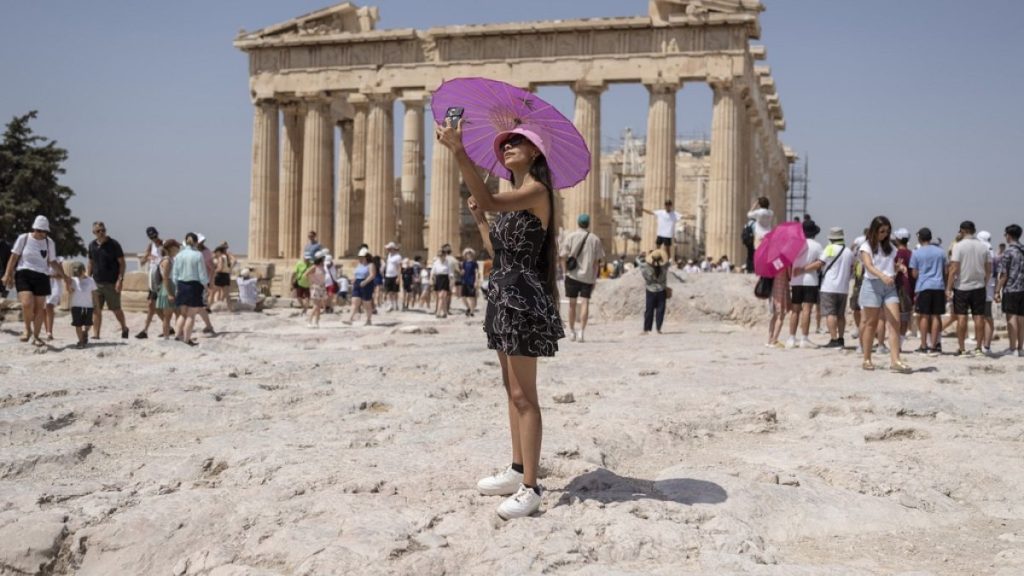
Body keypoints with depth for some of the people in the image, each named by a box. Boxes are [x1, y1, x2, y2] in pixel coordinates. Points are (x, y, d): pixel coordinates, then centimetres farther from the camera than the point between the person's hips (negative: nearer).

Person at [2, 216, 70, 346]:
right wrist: (7, 274, -1)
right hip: (24, 274, -3)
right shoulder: (23, 238, 2)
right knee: (27, 303, -21)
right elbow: (14, 257, 5)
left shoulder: (49, 242, 9)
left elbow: (53, 262, 16)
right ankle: (28, 329, 4)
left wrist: (64, 276, 10)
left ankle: (36, 336, 15)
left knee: (39, 308, 2)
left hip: (41, 276, 3)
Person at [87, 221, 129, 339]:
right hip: (96, 283, 4)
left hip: (112, 283, -4)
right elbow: (90, 264, 18)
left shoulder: (113, 244, -5)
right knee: (96, 310, 0)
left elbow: (122, 263, -6)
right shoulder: (92, 245, 9)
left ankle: (124, 328, 25)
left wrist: (120, 279, -14)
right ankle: (96, 334, 5)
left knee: (116, 309, 3)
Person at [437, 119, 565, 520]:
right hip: (504, 295, 10)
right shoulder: (515, 197, 18)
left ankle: (530, 488, -7)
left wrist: (459, 151, -36)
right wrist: (480, 221, 11)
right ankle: (518, 471, 25)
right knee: (513, 390, 15)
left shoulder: (536, 190, -12)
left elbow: (489, 200, -31)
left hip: (521, 296, -10)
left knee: (524, 395, -10)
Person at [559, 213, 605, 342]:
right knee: (585, 303, -2)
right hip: (588, 276, 0)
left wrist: (565, 272, 5)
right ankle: (581, 331, -13)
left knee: (572, 304, 10)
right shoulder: (595, 239, 3)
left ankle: (572, 332, 20)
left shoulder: (570, 237, 2)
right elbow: (596, 261, 4)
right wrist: (594, 278, 10)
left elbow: (564, 257, -3)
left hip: (572, 275, 0)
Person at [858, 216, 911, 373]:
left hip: (889, 286, 4)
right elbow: (869, 266, -17)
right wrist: (882, 276, -34)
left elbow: (893, 265, 20)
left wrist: (900, 267, -4)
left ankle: (895, 360, -14)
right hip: (872, 285, -4)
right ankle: (867, 359, 12)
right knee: (871, 323, 2)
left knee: (895, 322, -9)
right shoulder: (866, 247, -1)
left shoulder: (890, 247, 15)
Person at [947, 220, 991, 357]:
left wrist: (949, 287, -8)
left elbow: (954, 269, -14)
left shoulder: (959, 246, -9)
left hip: (962, 287, -3)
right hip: (979, 286, 3)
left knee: (961, 317, 1)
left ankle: (961, 348, 2)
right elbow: (989, 270, 6)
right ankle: (979, 348, 6)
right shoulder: (983, 246, 4)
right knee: (979, 316, 5)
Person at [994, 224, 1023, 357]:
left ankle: (1012, 349, -4)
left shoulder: (1008, 251, -9)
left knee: (1011, 319, -4)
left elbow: (1004, 274, -11)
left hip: (1011, 290, -6)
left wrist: (997, 291, -7)